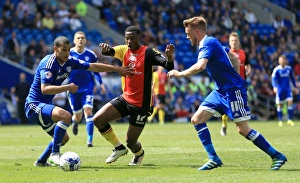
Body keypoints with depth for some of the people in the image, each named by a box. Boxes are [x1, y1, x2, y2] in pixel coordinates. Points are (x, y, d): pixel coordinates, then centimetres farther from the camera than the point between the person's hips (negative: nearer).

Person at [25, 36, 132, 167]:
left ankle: (41, 161, 31)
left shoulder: (70, 62, 3)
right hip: (34, 105, -10)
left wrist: (117, 69, 9)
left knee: (64, 138, 17)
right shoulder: (48, 63, -21)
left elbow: (93, 67, 10)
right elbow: (45, 89, -30)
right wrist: (68, 87, -31)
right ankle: (54, 153, -23)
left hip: (44, 106, 10)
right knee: (65, 115, -31)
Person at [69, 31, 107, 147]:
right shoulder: (69, 54, -5)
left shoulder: (91, 55, -1)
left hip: (88, 88, 0)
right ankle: (75, 121, 49)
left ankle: (90, 140, -16)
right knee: (78, 116, 9)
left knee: (88, 111, -17)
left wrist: (101, 83, 6)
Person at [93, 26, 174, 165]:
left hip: (142, 104, -6)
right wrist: (105, 49, -40)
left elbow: (168, 66, -21)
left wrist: (169, 56, -44)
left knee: (130, 141, 2)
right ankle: (119, 148, 14)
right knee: (97, 120, -5)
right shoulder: (124, 50, 3)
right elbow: (110, 52, -16)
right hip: (125, 99, 6)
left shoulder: (148, 52, -12)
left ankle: (139, 153, 41)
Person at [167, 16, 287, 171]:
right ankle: (214, 159, 1)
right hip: (221, 91, 10)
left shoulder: (208, 43, -16)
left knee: (243, 129, -10)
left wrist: (180, 74, -22)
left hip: (232, 90, -10)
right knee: (197, 119, 1)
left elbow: (200, 66, -33)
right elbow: (234, 59, 22)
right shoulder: (210, 43, 14)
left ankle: (277, 156, 2)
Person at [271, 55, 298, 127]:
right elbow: (273, 79, -17)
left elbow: (292, 78, 15)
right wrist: (274, 87, -34)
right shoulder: (276, 70, -9)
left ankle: (290, 120, -2)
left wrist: (295, 87, 17)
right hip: (280, 90, -3)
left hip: (288, 89, 3)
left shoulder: (289, 69, 3)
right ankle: (280, 121, 15)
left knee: (290, 102, -10)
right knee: (280, 105, 2)